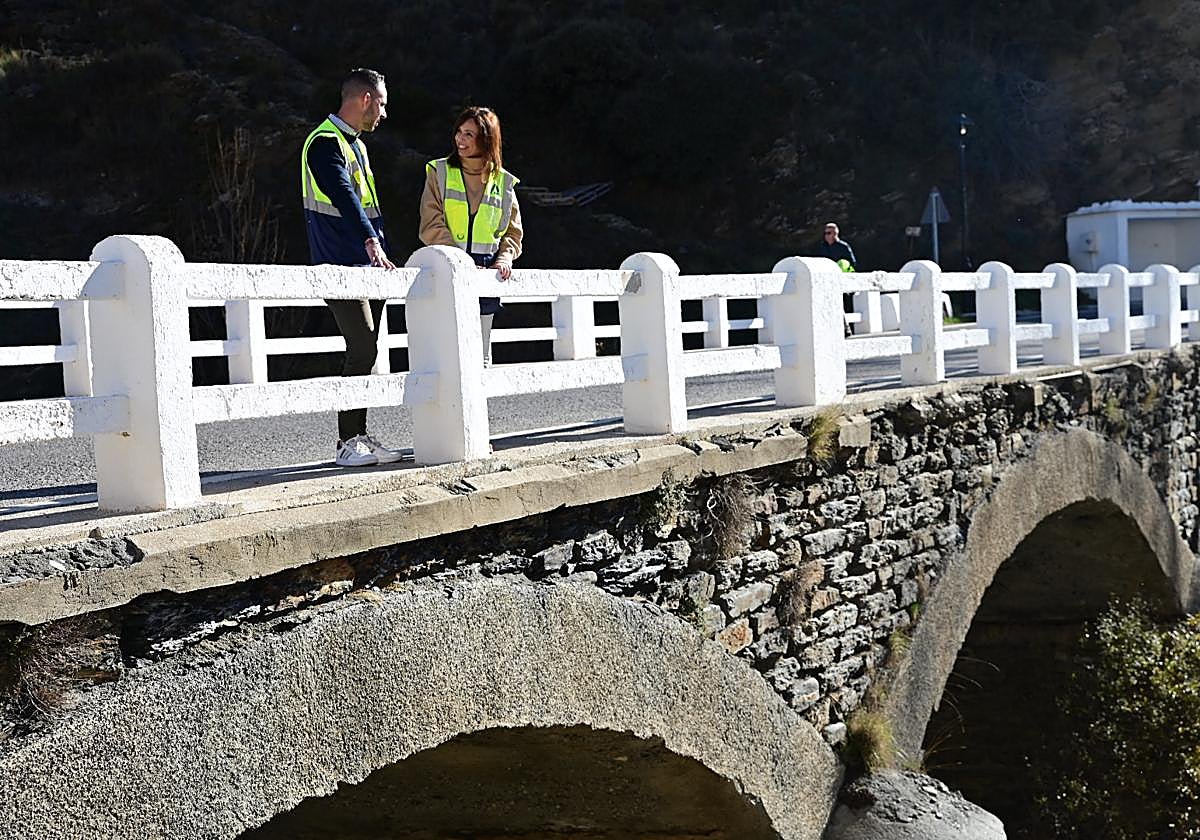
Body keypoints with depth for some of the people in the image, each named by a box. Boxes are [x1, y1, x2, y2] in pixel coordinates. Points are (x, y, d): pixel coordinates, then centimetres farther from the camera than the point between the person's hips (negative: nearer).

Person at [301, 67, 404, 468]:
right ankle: (347, 443, -9)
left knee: (365, 352, 8)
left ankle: (359, 437, 13)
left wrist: (383, 253, 18)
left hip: (369, 268, 9)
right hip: (342, 269, -9)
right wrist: (371, 243, -36)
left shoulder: (356, 144, 21)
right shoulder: (325, 142, -10)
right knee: (362, 351, -14)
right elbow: (344, 196, -25)